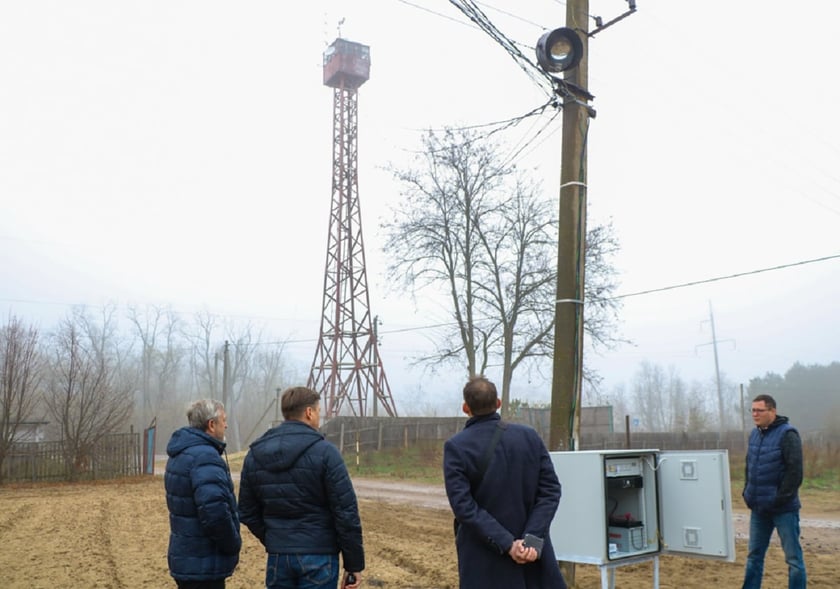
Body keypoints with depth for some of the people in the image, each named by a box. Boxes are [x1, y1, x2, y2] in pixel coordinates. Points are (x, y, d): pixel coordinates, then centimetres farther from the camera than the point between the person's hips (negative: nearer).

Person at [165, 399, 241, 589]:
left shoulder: (180, 454, 12)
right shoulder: (204, 456, -21)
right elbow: (214, 511, -32)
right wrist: (234, 544, -16)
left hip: (185, 558, 10)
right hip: (204, 565, -10)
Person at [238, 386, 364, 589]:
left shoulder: (254, 455, 5)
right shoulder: (324, 452, -12)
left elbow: (247, 513, 11)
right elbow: (346, 513, -13)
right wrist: (354, 564, -5)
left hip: (277, 557, 5)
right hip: (318, 557, -4)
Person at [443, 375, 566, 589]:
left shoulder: (456, 446, -11)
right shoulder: (529, 436, -2)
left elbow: (463, 506, -16)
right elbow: (551, 490, -6)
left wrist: (507, 544, -15)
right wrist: (531, 538, -12)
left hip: (484, 559, -2)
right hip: (532, 550, 3)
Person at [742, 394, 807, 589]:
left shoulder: (787, 434, -13)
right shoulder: (755, 434, 10)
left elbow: (795, 471, -17)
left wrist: (781, 499, -16)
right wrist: (748, 494, 9)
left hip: (784, 509, -7)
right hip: (759, 508, 7)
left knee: (793, 557, 3)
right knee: (754, 555, 13)